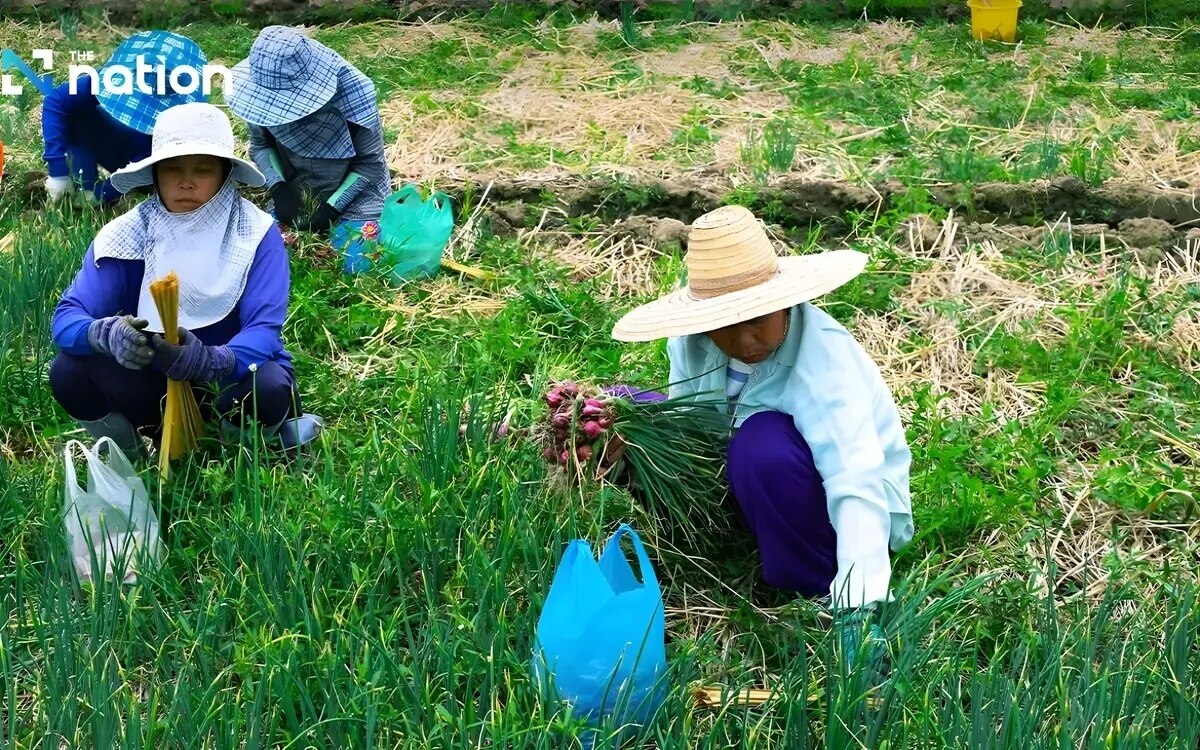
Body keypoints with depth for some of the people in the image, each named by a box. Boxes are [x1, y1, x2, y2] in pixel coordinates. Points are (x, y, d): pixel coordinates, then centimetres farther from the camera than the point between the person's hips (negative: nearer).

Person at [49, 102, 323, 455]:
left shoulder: (256, 232, -15)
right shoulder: (126, 234, -10)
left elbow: (264, 327, -25)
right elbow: (67, 317, -16)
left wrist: (211, 361, -48)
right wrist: (106, 333, -42)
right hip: (154, 381, 3)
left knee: (267, 386, -36)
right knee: (69, 370, -23)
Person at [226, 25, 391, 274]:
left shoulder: (350, 92, -28)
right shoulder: (263, 91, -17)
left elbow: (370, 163, -15)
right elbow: (260, 145, 1)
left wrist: (332, 207, -21)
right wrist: (279, 188, -17)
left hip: (354, 191, -3)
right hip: (297, 193, 3)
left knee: (355, 262, -20)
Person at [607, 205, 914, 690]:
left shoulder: (824, 362, -32)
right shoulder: (693, 341, -15)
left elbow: (858, 485, -42)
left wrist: (857, 613, -54)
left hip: (839, 512, -6)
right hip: (740, 498, 6)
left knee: (764, 444, -38)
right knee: (624, 410, -4)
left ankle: (814, 592, -15)